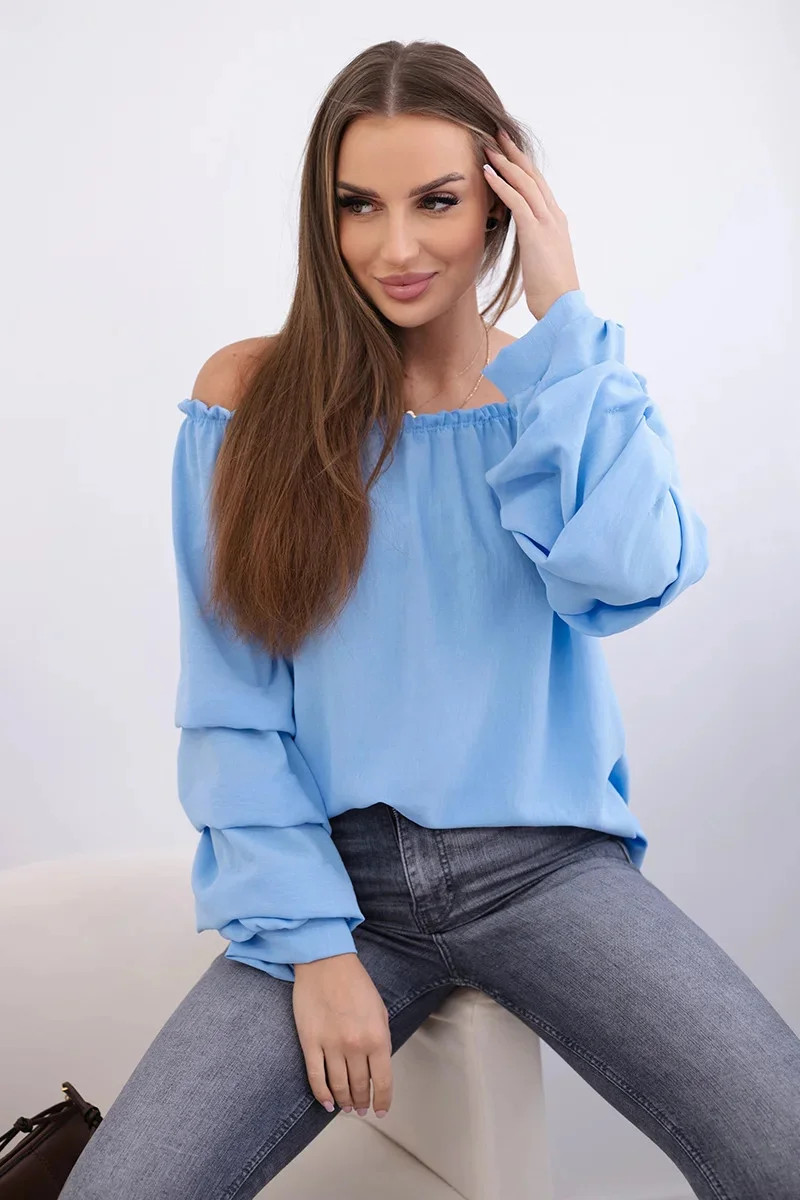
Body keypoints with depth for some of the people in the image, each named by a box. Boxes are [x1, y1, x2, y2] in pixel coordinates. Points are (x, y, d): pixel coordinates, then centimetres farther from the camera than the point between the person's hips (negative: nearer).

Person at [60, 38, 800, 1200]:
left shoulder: (574, 393, 5)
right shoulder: (250, 400, -1)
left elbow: (629, 575, -17)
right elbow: (229, 711, -2)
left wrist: (562, 319, -12)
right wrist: (312, 941, -10)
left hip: (546, 863, 1)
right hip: (340, 873, -1)